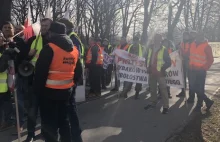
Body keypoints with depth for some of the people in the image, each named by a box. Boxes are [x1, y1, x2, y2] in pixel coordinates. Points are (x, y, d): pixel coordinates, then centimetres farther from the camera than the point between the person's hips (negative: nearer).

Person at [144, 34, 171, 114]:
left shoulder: (164, 50, -4)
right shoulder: (150, 49, 11)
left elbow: (168, 62, -5)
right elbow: (147, 59, 22)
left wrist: (162, 69, -11)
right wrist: (147, 67, 10)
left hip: (160, 73, -5)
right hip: (151, 73, 6)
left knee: (163, 90, -5)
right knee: (152, 89, 14)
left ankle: (166, 106, 0)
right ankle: (153, 103, 28)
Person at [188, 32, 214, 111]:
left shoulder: (206, 46, -8)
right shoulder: (193, 45, 9)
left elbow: (210, 60, -7)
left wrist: (204, 68, -13)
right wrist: (190, 65, 9)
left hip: (201, 71, -7)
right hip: (193, 70, 7)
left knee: (200, 89, -2)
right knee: (193, 88, 9)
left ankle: (199, 105, 14)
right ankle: (207, 101, 23)